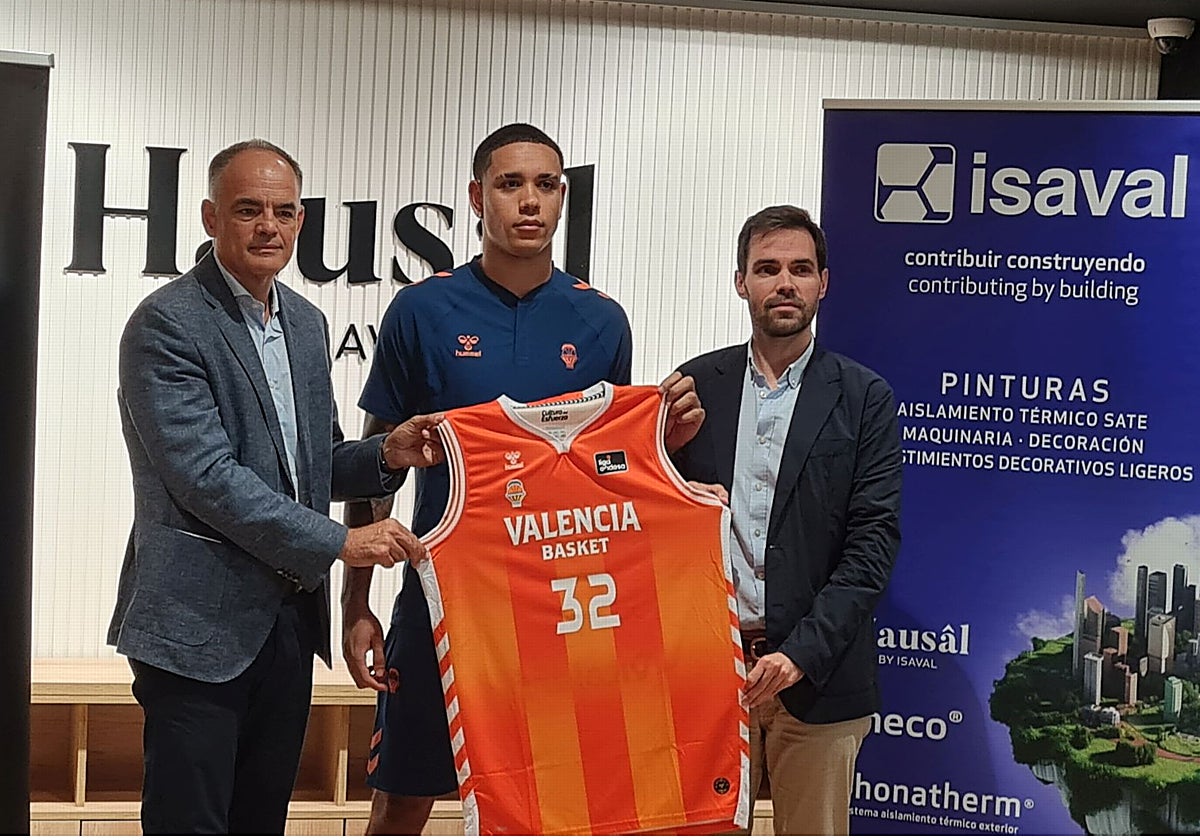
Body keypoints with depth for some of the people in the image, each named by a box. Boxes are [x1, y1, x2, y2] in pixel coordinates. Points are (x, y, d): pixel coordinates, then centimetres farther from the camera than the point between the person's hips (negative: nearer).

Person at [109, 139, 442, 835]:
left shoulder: (307, 322, 13)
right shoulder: (168, 323, -11)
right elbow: (205, 477, -19)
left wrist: (387, 455, -2)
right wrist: (340, 542, -19)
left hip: (289, 617, 7)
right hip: (200, 622, -7)